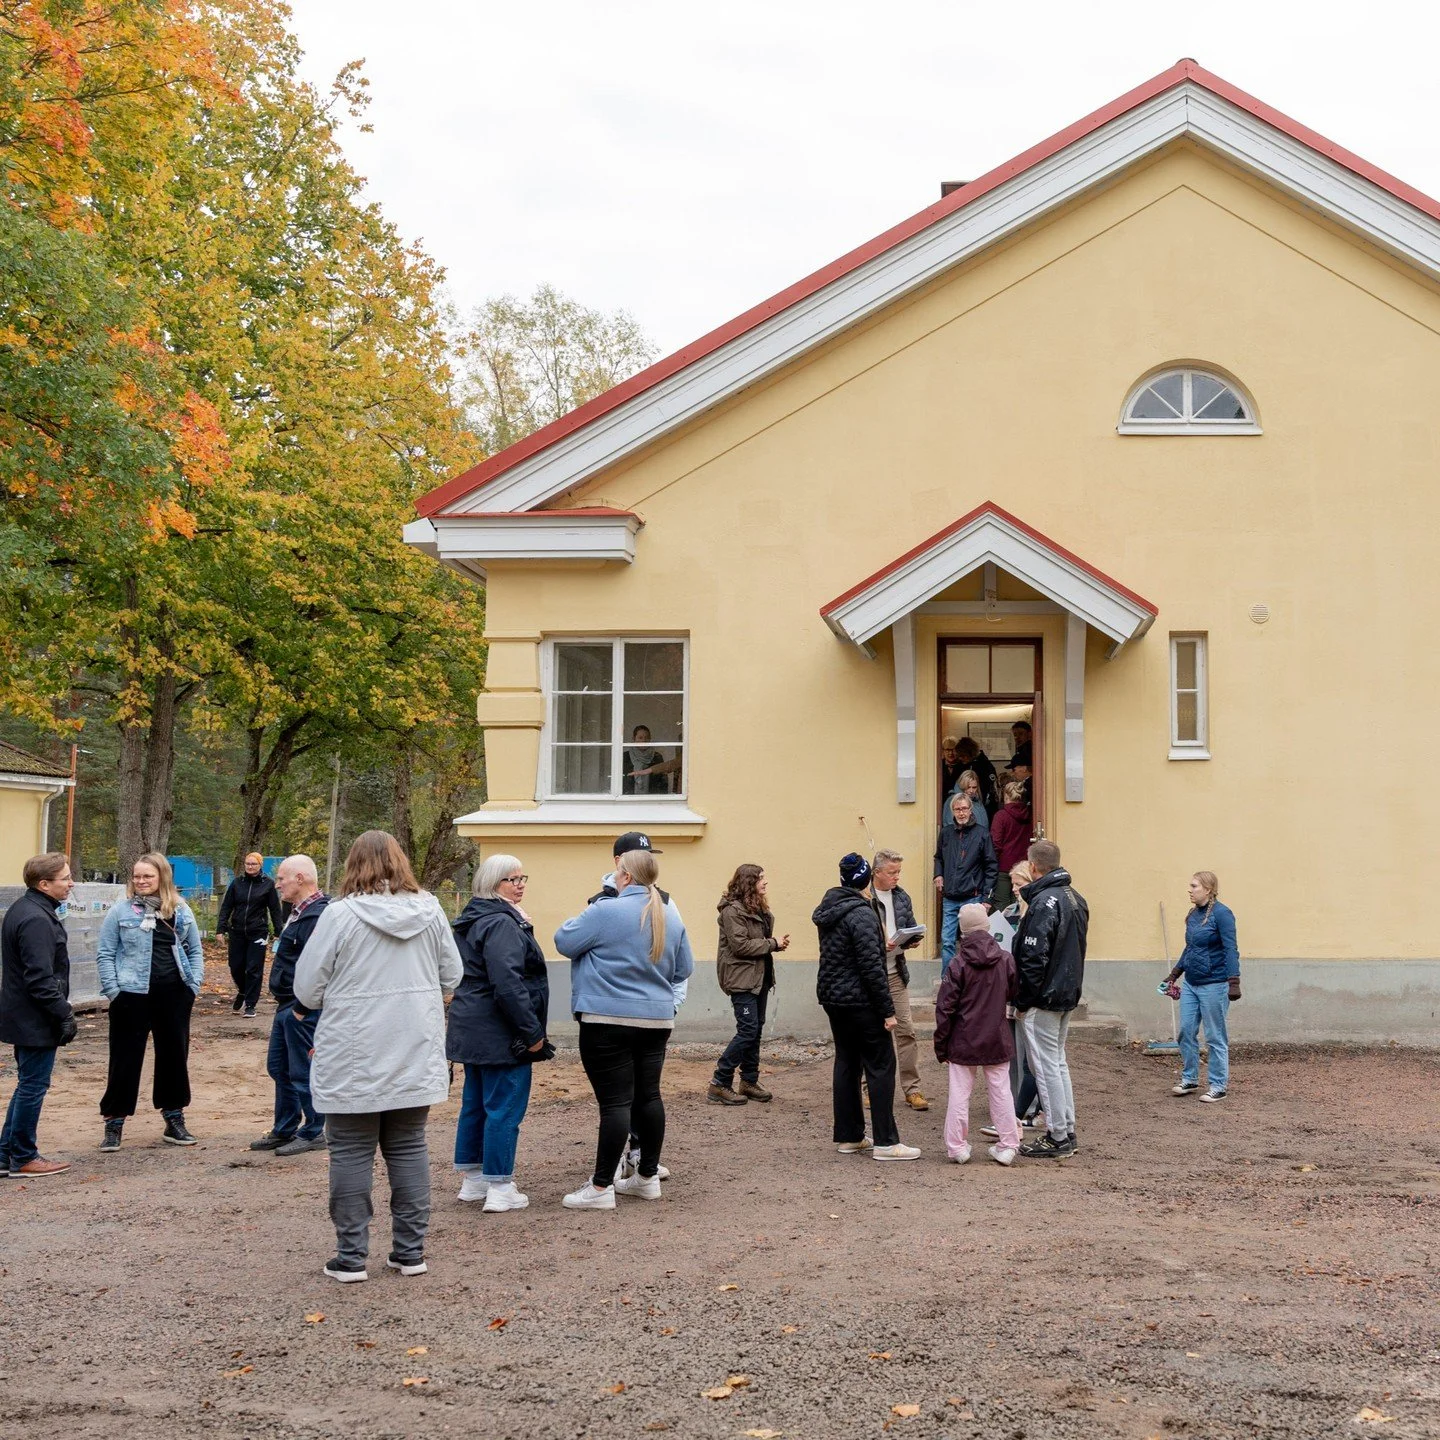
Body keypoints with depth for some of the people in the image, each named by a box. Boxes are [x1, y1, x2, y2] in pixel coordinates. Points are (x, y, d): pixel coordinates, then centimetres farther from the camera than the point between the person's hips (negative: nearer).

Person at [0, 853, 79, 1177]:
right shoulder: (36, 920, -22)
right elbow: (41, 979, -25)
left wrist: (62, 1011, 21)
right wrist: (65, 1015, -20)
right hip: (35, 1021, -10)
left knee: (28, 1085, 18)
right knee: (33, 1086, 0)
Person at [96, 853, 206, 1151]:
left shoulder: (180, 911, 7)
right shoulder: (121, 911, -3)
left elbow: (195, 951, 13)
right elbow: (105, 954, -1)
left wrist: (194, 985, 2)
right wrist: (113, 991, -9)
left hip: (174, 995, 3)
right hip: (132, 995, -3)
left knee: (175, 1056, 11)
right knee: (125, 1059, 2)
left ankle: (174, 1119, 23)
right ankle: (114, 1124, 12)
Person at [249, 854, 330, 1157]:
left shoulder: (318, 916, -22)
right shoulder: (300, 912, 14)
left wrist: (301, 1008, -22)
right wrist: (285, 1004, 16)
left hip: (303, 1010, -11)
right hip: (287, 1006, 11)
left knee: (302, 1073, 0)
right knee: (278, 1067, 18)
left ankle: (314, 1133, 13)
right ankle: (284, 1130, 29)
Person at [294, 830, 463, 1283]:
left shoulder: (341, 914, -12)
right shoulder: (430, 911, -1)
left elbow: (307, 990, -6)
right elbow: (451, 977, 9)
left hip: (354, 1062, -4)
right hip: (416, 1058, 4)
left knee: (352, 1153, 6)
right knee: (409, 1148, 12)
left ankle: (351, 1257, 10)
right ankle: (410, 1251, 17)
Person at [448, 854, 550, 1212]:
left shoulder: (472, 921, 14)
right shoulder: (502, 924, -18)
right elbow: (507, 984, -25)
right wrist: (532, 1031, -21)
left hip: (472, 1030, 10)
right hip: (500, 1033, -10)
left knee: (475, 1103, 16)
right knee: (505, 1108, -4)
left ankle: (471, 1178, 25)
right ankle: (500, 1189, -2)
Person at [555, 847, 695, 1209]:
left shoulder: (606, 912, -14)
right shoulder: (671, 916, 7)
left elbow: (565, 942, -7)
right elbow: (684, 969, 14)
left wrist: (583, 917, 11)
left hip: (609, 1020, -7)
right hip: (656, 1020, 7)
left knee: (615, 1101, -6)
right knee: (648, 1095, 13)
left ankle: (601, 1187, -2)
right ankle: (647, 1177, 22)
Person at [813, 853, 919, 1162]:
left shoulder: (829, 910, 9)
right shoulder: (861, 914, -18)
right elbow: (871, 966, -20)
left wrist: (881, 944, 27)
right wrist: (887, 1010, -16)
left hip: (832, 997, 9)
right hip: (859, 1000, -9)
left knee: (847, 1064, 13)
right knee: (881, 1066, -3)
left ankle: (848, 1137, 18)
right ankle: (885, 1142, -2)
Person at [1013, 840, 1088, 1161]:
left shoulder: (1044, 902, -20)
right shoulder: (1076, 898, 10)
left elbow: (1034, 956, -22)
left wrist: (1023, 999, -14)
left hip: (1044, 998, -10)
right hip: (1068, 993, 10)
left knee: (1046, 1065, -3)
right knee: (1058, 1062, 17)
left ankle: (1057, 1138, 1)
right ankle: (1067, 1133, 22)